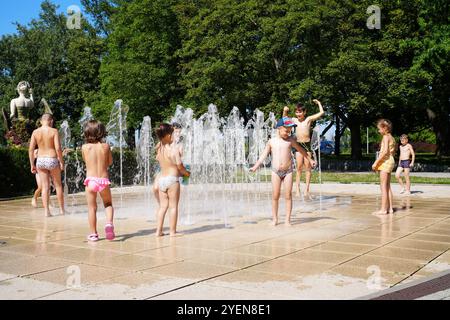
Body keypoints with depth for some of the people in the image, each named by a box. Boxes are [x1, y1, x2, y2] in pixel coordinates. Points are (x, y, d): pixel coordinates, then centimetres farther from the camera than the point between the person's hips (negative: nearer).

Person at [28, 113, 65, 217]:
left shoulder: (35, 132, 2)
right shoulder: (54, 131, -7)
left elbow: (31, 149, 1)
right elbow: (58, 148, -14)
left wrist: (32, 165, 7)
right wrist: (61, 162, -4)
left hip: (40, 161, 3)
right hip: (52, 160, -3)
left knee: (45, 187, 7)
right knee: (58, 185, 13)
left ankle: (46, 211, 4)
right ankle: (62, 209, 21)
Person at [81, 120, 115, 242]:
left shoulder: (84, 147, -1)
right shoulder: (106, 146, 0)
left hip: (90, 180, 0)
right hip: (104, 180, 1)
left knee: (92, 208, 9)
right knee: (108, 204, 20)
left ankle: (93, 234, 13)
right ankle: (109, 223, -5)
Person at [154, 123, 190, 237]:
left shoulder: (159, 149, 7)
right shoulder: (174, 150, -12)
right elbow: (179, 166, -13)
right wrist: (186, 173, 4)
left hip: (161, 179, 6)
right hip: (172, 179, -6)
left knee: (163, 206, 13)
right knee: (173, 206, 1)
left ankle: (159, 230, 13)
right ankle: (173, 231, 4)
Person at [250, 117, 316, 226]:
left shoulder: (290, 140, 3)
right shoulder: (271, 141, 3)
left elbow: (301, 150, 16)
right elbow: (264, 155, 9)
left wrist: (310, 160, 22)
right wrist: (255, 166, 2)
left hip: (288, 171, 0)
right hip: (276, 171, 0)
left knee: (288, 196, -1)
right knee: (275, 196, 2)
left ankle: (287, 220, 5)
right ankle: (275, 219, 12)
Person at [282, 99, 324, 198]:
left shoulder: (309, 119, 0)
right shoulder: (294, 120, 10)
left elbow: (322, 113, -3)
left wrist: (318, 103, 6)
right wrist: (285, 111, 7)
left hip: (307, 145, -2)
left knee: (308, 167, 0)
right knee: (299, 167, 0)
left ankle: (307, 189, 4)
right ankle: (297, 189, 1)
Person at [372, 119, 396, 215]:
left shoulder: (386, 137, -12)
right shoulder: (392, 138, 15)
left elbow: (385, 151, -23)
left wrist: (376, 162, -21)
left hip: (385, 161, -10)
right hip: (390, 161, 10)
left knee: (383, 186, -7)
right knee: (387, 186, 14)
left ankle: (383, 209, -6)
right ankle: (390, 208, 16)